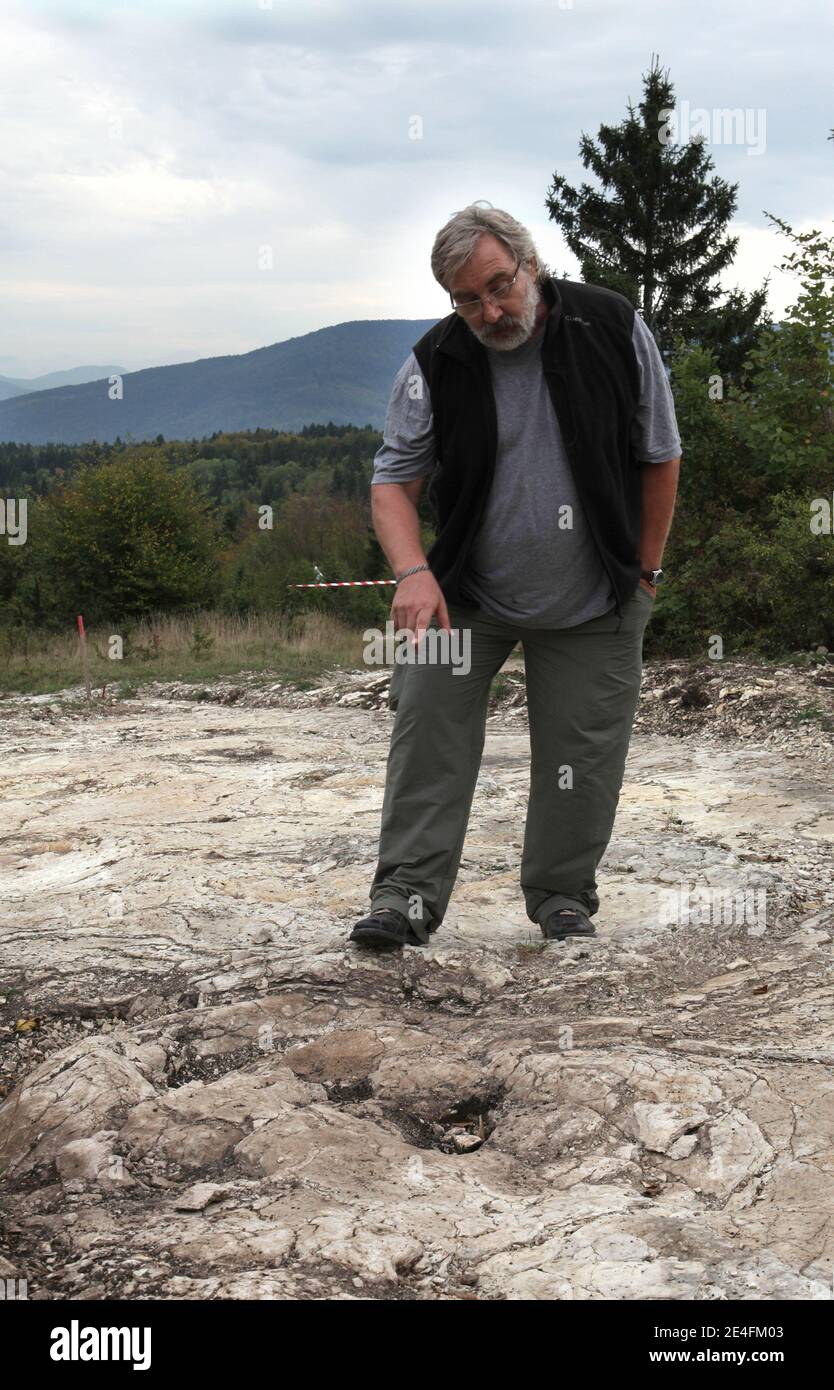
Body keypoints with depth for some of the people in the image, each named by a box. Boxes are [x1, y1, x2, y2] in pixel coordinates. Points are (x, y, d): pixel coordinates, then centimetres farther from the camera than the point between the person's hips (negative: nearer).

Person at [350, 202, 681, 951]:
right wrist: (413, 572, -28)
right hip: (468, 593, 0)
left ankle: (564, 899, 21)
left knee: (582, 755, 4)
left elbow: (660, 457, -1)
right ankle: (407, 897, -6)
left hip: (591, 606, 0)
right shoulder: (434, 364, -12)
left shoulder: (614, 329, -11)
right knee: (427, 720, -11)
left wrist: (644, 573, 0)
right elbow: (393, 481, -9)